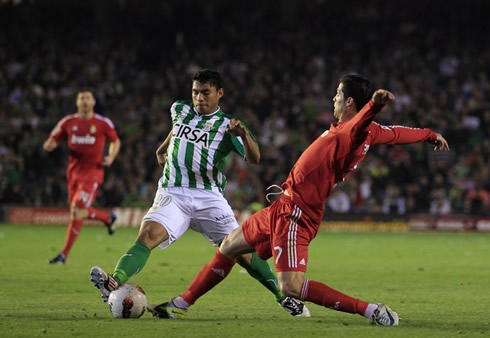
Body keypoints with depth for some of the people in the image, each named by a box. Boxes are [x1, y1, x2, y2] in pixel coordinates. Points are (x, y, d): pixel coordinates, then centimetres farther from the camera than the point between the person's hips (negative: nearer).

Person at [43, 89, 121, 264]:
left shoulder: (103, 123, -4)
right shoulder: (68, 123, 3)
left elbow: (115, 141, 12)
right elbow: (53, 141, 9)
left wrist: (111, 157, -6)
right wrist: (49, 145, -16)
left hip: (92, 173, -5)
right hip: (74, 172, 5)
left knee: (77, 211, -14)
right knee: (80, 211, 11)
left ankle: (64, 254, -7)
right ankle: (108, 218, 43)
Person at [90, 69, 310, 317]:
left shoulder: (226, 126, 1)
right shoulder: (180, 110, 13)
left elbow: (254, 159, -15)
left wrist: (244, 135, -34)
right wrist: (162, 148, 50)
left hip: (208, 197, -2)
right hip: (172, 194, 2)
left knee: (241, 251, -8)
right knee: (147, 236, -25)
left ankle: (284, 297, 6)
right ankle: (113, 284, -45)